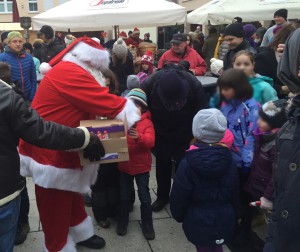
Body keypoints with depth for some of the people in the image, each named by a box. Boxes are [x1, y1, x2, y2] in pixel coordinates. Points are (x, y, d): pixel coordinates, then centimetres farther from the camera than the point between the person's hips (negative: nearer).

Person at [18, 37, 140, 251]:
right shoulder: (68, 73, -24)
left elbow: (92, 105, 8)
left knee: (72, 199, 26)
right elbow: (106, 101, -26)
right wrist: (132, 112, -12)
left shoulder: (68, 72, 12)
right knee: (55, 208, 5)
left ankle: (82, 234, 44)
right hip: (50, 154, -11)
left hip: (63, 151, 11)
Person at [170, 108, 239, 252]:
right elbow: (234, 193, 2)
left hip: (199, 223, -3)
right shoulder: (228, 161, -8)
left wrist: (178, 215, 7)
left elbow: (179, 196, -13)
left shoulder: (188, 164, -21)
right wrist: (233, 216, 18)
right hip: (224, 221, 4)